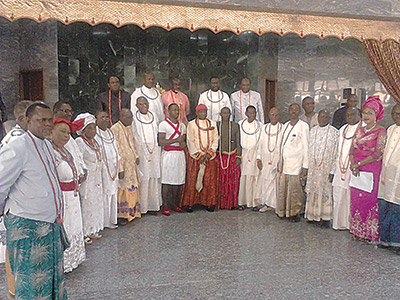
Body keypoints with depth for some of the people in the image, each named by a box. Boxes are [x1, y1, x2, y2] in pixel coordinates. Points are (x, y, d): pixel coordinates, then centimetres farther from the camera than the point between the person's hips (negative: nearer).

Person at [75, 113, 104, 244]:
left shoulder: (93, 141, 12)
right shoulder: (79, 142, -14)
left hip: (96, 178, 8)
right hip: (86, 179, -8)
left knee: (96, 203, 14)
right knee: (86, 205, -2)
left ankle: (93, 230, 26)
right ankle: (84, 234, 10)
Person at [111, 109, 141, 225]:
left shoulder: (129, 127, 10)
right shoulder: (115, 129, -17)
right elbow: (115, 151, -20)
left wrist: (136, 156, 10)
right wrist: (120, 169, -22)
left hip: (131, 163, 8)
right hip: (122, 164, -8)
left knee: (132, 188, 13)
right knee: (122, 189, -2)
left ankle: (131, 212, 25)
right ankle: (121, 215, 8)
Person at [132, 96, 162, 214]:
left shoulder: (153, 116, 11)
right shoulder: (134, 118, -2)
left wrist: (156, 149, 9)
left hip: (155, 152, 4)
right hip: (141, 153, -4)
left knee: (154, 178, 5)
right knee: (143, 178, -5)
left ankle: (153, 205, 15)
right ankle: (142, 206, 5)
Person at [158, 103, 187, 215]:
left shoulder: (182, 125, 16)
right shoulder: (163, 124, -2)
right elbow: (161, 142, -11)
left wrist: (183, 143, -1)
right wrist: (177, 140, -14)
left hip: (180, 154, 5)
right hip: (168, 154, -5)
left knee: (178, 180, 6)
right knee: (166, 181, -4)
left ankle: (174, 204, 17)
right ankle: (165, 206, 4)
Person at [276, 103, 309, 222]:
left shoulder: (303, 126, -4)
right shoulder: (286, 125, 15)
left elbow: (306, 147, -7)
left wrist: (305, 166, -11)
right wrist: (280, 162, 14)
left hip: (296, 163, -5)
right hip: (284, 162, 6)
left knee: (294, 189, -2)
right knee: (282, 188, 7)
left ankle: (294, 213, 11)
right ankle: (283, 211, 20)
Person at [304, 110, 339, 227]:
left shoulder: (334, 132, -3)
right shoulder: (312, 130, 10)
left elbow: (335, 153, -6)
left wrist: (332, 170, -11)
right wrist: (306, 166, 7)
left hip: (326, 167, -4)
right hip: (312, 167, 4)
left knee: (325, 191, -1)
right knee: (312, 191, 7)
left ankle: (324, 217, 9)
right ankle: (312, 216, 18)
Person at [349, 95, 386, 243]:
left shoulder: (381, 131, -4)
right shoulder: (360, 130, 13)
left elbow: (378, 154, -12)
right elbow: (352, 149, 9)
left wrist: (358, 164, -12)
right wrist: (352, 164, -8)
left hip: (371, 171, -5)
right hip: (356, 171, 5)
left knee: (369, 200, -2)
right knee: (356, 200, 7)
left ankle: (369, 233, 10)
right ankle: (357, 231, 20)